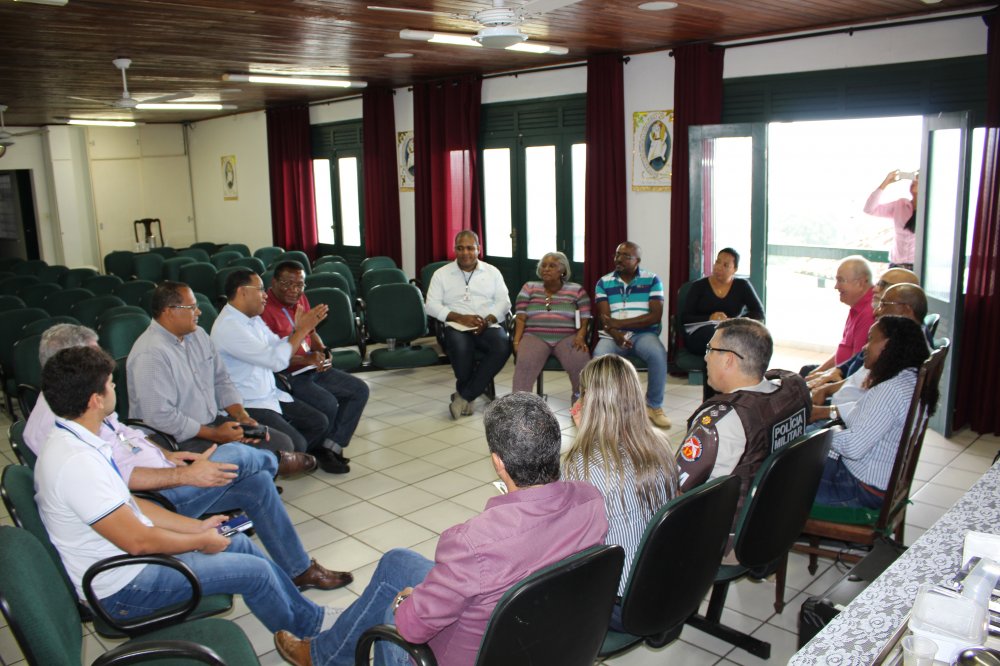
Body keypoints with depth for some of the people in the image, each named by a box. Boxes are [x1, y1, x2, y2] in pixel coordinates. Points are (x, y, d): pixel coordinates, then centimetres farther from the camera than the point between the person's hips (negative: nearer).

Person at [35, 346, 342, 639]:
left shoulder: (73, 443, 2)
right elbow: (138, 541, -27)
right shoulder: (76, 462, -30)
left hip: (127, 558, 10)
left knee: (240, 543, 14)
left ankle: (310, 616, 28)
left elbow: (128, 504, 10)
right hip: (123, 588, -10)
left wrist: (198, 526, 7)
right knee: (255, 571, -7)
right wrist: (201, 541, -11)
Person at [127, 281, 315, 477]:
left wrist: (242, 416, -2)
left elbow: (221, 381, 15)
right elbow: (161, 418, -24)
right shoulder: (150, 355, -20)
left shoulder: (198, 335, 9)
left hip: (212, 422, 8)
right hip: (177, 440, -8)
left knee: (282, 443, -7)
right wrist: (214, 435, -18)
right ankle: (274, 462, -6)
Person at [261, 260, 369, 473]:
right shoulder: (265, 309, -18)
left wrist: (322, 352, 2)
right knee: (327, 403, -27)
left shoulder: (301, 300, 9)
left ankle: (331, 447, -3)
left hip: (312, 368, 9)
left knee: (359, 390, -1)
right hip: (286, 375, -9)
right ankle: (312, 453, 1)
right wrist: (306, 359, -28)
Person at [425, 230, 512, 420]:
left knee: (503, 346, -32)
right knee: (461, 348, -37)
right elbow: (432, 305, 2)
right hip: (457, 326, -2)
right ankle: (468, 395, -9)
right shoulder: (441, 274, 12)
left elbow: (504, 302, 9)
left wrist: (488, 320, -11)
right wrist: (460, 317, -12)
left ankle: (464, 395, -22)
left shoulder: (492, 272, 16)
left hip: (488, 326, 2)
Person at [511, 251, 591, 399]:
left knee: (580, 362, -31)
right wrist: (517, 341, -9)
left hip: (567, 337, 0)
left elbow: (584, 320, 6)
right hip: (535, 336, 0)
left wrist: (580, 337, -14)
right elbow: (520, 318, 7)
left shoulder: (577, 290, 11)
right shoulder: (529, 288, 14)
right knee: (525, 362, -34)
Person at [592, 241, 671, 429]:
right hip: (613, 335, 1)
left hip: (643, 334, 0)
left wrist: (619, 323, -13)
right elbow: (604, 317, -2)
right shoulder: (604, 282, 8)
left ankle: (654, 406, -11)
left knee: (658, 354, -33)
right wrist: (616, 334, -25)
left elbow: (655, 316, -7)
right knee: (599, 356, -33)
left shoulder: (652, 280, 3)